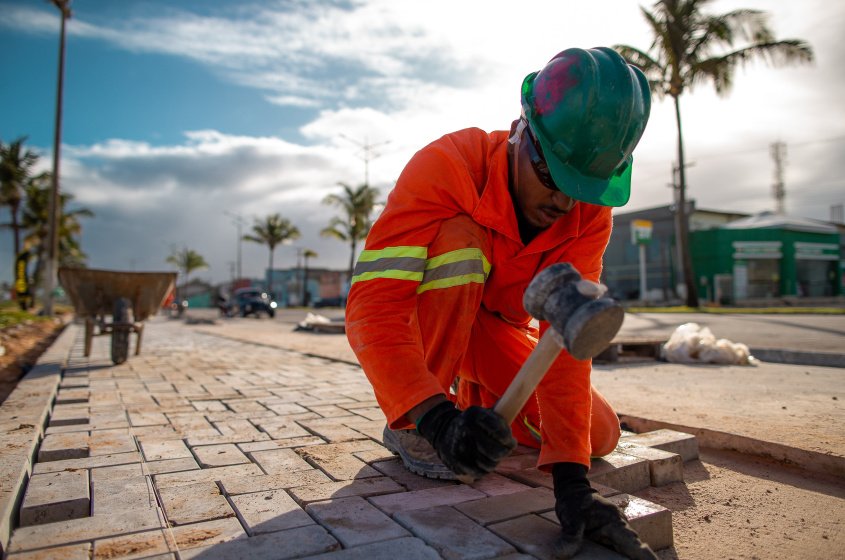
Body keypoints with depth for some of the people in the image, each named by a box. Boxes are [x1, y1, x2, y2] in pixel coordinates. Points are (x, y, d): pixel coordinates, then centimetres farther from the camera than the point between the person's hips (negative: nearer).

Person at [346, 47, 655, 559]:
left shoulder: (590, 212, -20)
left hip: (497, 326, 3)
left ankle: (478, 397, 17)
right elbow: (372, 305, -40)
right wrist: (436, 417, -52)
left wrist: (571, 479, -35)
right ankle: (409, 424, -19)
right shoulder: (447, 165, -33)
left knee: (601, 435, -8)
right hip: (417, 320, -3)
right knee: (459, 237, -36)